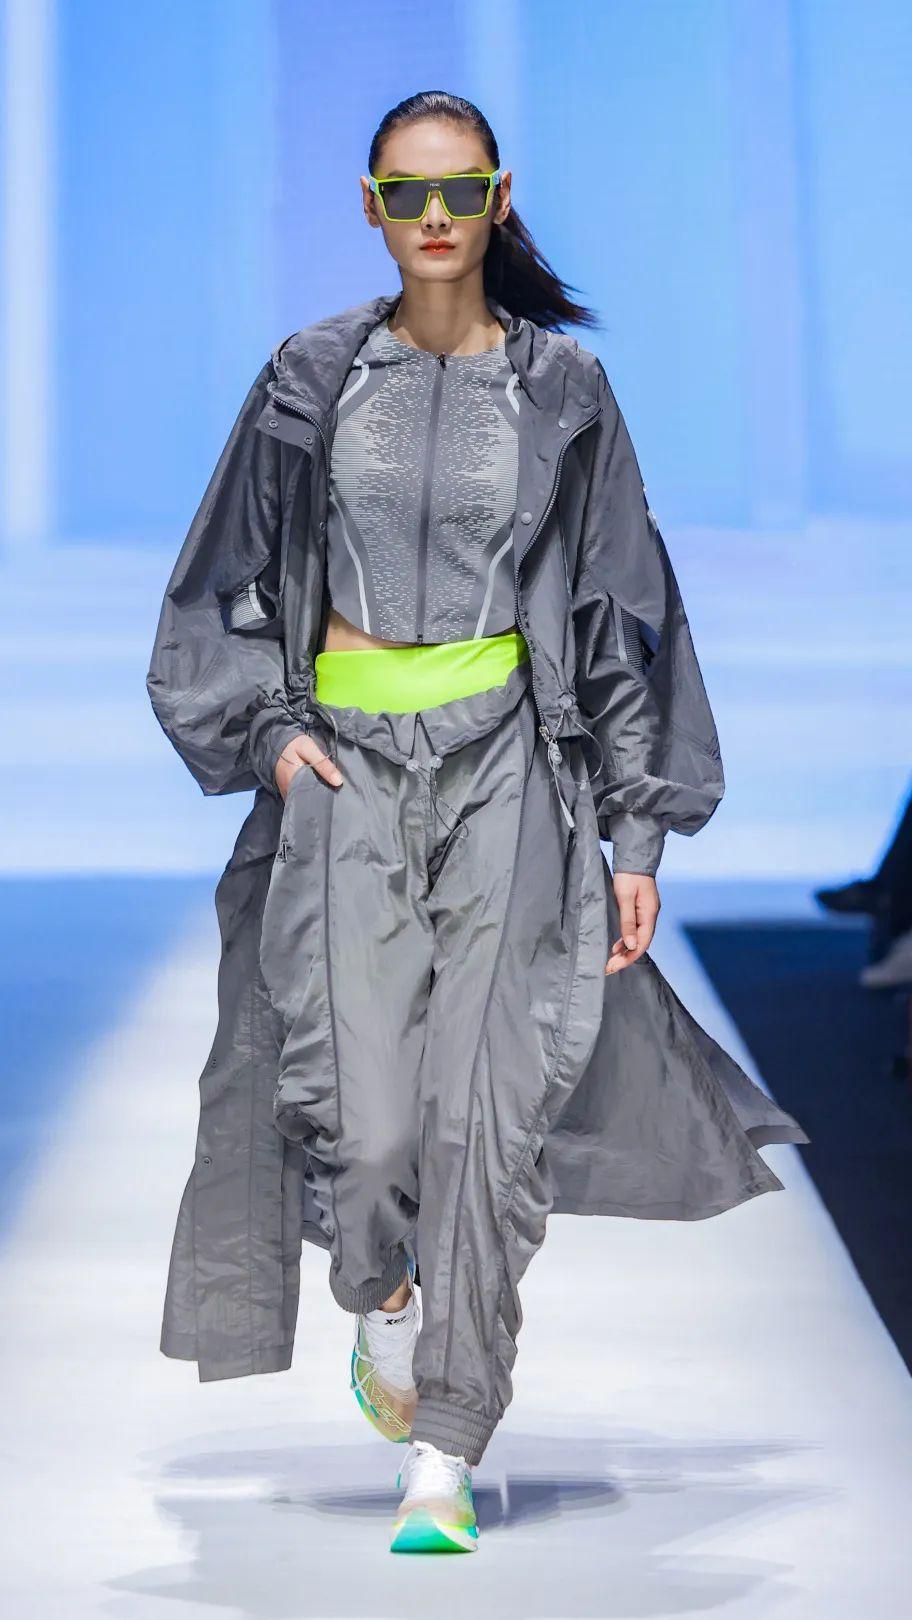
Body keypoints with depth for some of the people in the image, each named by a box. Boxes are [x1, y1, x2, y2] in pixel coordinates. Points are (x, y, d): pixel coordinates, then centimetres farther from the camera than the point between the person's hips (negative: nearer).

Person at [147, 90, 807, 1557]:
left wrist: (639, 832, 2)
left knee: (487, 1108, -9)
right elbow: (228, 584, 14)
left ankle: (442, 1460, -4)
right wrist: (269, 728, -3)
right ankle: (385, 1308, 24)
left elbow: (623, 613, 5)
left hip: (509, 762, -1)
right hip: (349, 762, 1)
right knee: (367, 1111, -10)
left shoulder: (561, 388, 3)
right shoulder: (313, 377, 5)